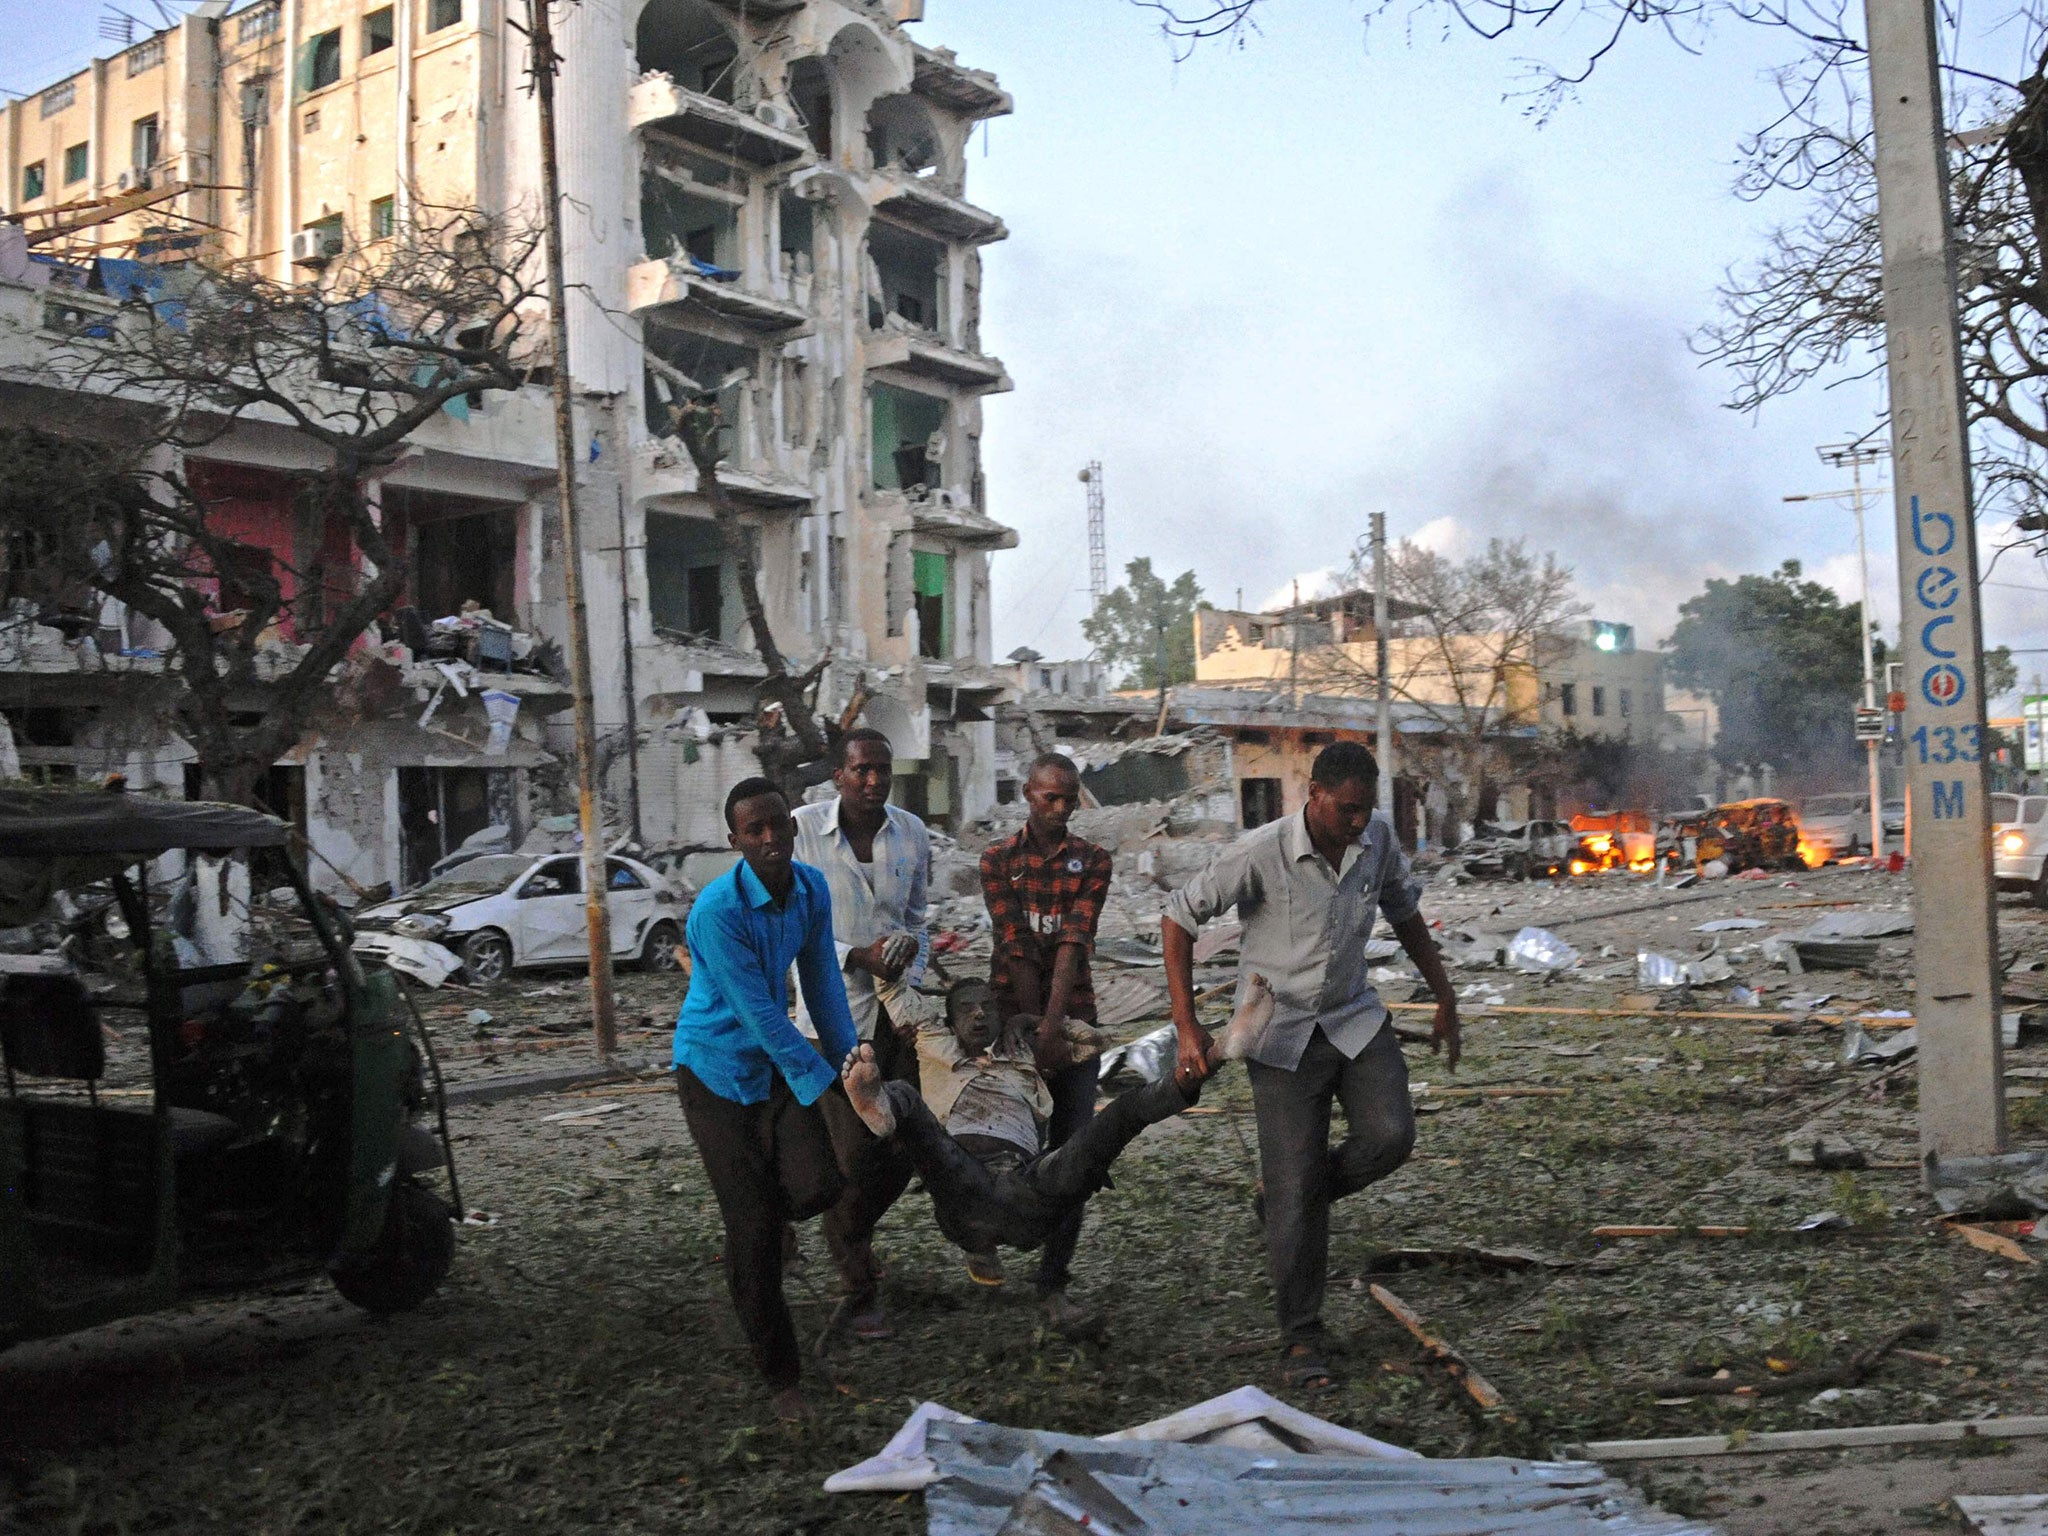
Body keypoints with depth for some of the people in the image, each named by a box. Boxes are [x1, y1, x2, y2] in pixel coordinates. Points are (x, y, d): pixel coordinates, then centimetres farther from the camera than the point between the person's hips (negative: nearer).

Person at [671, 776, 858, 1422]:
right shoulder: (717, 912, -26)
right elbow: (761, 1015, -24)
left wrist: (848, 1065, 2)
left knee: (821, 1183, -13)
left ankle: (746, 1236, 23)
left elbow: (822, 982, 4)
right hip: (716, 1069, -5)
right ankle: (780, 1378, 11)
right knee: (754, 1226, -5)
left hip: (778, 1062, 5)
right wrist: (824, 1086, -19)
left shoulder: (812, 889, -6)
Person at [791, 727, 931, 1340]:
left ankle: (852, 1237, 36)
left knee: (905, 1147, 8)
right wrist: (859, 956, -20)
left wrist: (912, 979, 1)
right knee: (853, 1157, -4)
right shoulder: (801, 830, -10)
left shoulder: (912, 833, 4)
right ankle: (859, 1291, 13)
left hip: (898, 1011, 5)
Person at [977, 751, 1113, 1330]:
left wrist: (1054, 1024, -22)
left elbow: (1074, 943, -11)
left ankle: (1053, 1286, 1)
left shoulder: (1091, 861, 3)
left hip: (1073, 1017, 1)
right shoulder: (998, 860, 0)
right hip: (1011, 1015, -1)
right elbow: (1016, 950, -9)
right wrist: (1034, 1031, -16)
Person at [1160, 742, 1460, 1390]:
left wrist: (1444, 995, 15)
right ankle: (1302, 1339, 12)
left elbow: (1403, 911, 13)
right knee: (1296, 1195, -6)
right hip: (1283, 1035, -4)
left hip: (1356, 1020, 4)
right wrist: (1186, 1026, -14)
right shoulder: (1260, 853, -20)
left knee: (1390, 1136, -19)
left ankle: (1288, 1195, 11)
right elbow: (1178, 917, -12)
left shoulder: (1378, 837, -6)